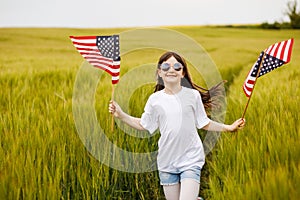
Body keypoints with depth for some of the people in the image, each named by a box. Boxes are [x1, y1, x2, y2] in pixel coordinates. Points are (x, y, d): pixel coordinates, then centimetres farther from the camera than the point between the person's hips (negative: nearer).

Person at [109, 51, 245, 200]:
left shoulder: (193, 95, -2)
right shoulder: (155, 99, 2)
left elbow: (204, 124, 6)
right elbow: (142, 125, 11)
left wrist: (229, 127, -1)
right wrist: (121, 115, 2)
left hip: (191, 160, -2)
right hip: (167, 161, 3)